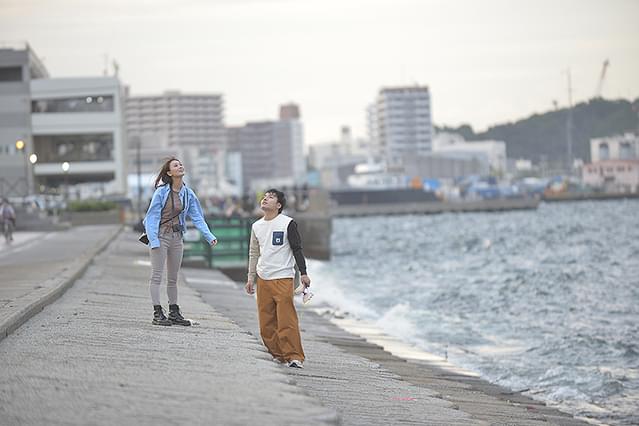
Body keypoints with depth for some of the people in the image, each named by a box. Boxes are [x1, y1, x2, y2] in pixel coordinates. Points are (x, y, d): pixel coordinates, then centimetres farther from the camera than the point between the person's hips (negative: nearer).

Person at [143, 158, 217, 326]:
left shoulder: (188, 193, 4)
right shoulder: (161, 192, -10)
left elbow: (197, 217, 6)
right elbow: (152, 216, -10)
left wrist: (209, 236, -4)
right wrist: (154, 240, -18)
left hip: (177, 237, 5)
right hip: (160, 235, -5)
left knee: (173, 278, 12)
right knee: (157, 276, -3)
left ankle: (174, 312, 18)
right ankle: (157, 313, -2)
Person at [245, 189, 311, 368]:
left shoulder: (288, 224, -3)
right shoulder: (256, 226, 13)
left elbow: (297, 250, -2)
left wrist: (303, 273, -7)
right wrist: (251, 278, 18)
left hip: (283, 279, -6)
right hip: (263, 279, 6)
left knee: (286, 320, -13)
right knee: (266, 323, 3)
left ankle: (294, 356, -10)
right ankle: (278, 354, 13)